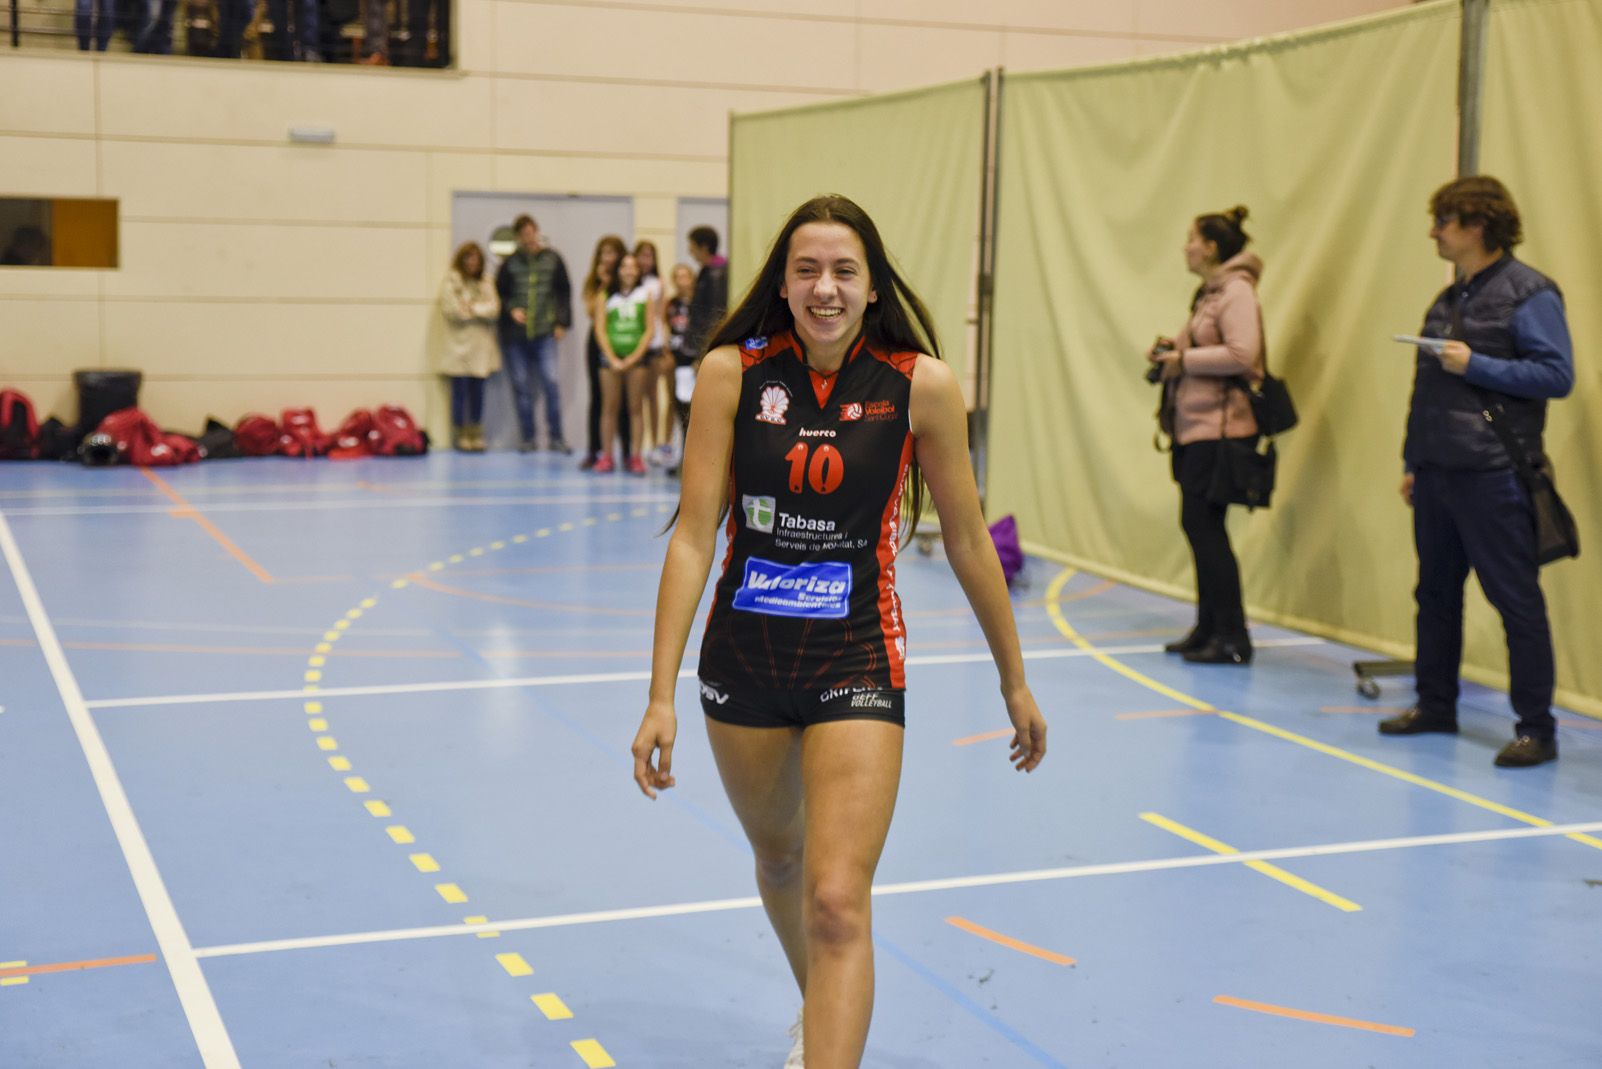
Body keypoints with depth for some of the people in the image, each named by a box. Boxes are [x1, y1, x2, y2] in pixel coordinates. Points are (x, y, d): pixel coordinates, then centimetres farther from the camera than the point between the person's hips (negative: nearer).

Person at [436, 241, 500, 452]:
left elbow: (494, 308, 2)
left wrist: (473, 308, -10)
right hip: (459, 346, -4)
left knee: (477, 393, 7)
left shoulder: (485, 283, 13)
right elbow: (450, 309, -11)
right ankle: (460, 436, 6)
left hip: (481, 348, 4)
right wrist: (481, 310, -1)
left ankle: (476, 434, 14)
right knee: (459, 392, -2)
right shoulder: (451, 280, -1)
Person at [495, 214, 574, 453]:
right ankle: (528, 438, 12)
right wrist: (511, 310, -8)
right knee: (521, 387, 4)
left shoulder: (552, 259, 4)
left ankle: (555, 437, 0)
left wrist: (562, 322, 1)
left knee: (551, 383, -9)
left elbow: (564, 291, 8)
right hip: (514, 335, 1)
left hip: (544, 333, -1)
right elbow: (499, 293, 10)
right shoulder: (509, 263, 4)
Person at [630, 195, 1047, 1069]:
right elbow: (693, 536, -8)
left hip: (858, 660, -2)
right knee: (778, 858, 24)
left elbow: (967, 541, 0)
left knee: (837, 905, -14)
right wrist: (661, 695, -12)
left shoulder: (920, 384, -11)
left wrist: (1015, 682, 7)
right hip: (744, 656, 3)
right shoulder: (733, 372, -9)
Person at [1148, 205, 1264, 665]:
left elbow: (1242, 354, -23)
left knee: (1203, 525, -9)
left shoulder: (1236, 291, -12)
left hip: (1219, 426, -10)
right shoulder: (1209, 292, 18)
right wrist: (1172, 351, 7)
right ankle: (1209, 629, 19)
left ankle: (1233, 639, -4)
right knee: (1200, 527, 11)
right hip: (1194, 425, 10)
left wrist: (1185, 359, -16)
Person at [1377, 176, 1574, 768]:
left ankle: (1536, 729, 2)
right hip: (1438, 470, 8)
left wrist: (1475, 365, -18)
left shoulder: (1528, 293, -8)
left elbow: (1557, 375, -14)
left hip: (1491, 474, -8)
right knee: (1436, 592, 15)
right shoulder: (1447, 301, 16)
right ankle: (1436, 704, 28)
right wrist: (1413, 463, 18)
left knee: (1516, 598, -4)